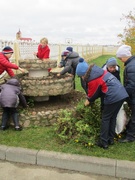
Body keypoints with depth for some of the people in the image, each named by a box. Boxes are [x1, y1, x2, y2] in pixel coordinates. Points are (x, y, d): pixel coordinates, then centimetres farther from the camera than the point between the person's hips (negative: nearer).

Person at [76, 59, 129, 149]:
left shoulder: (92, 79, -11)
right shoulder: (99, 70, 15)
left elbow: (92, 93, 4)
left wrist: (89, 100, 25)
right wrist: (90, 99, 24)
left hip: (113, 97, -9)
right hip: (122, 94, 9)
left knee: (105, 119, 5)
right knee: (113, 117, 18)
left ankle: (103, 142, 11)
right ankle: (111, 139, 27)